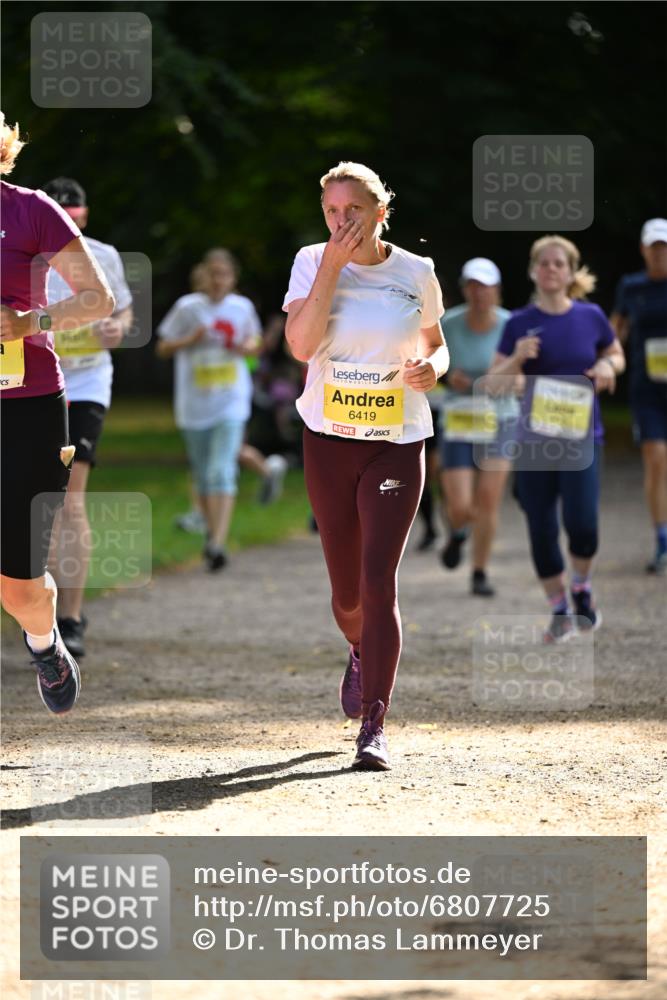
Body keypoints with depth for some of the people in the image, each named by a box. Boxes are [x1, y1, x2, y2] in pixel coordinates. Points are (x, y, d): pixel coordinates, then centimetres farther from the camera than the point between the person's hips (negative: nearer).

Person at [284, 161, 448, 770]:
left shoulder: (416, 274, -1)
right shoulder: (313, 263, -2)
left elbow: (435, 345, 14)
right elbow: (302, 344, -17)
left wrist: (432, 368, -9)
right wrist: (333, 265, -20)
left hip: (397, 444, -1)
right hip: (328, 442, 1)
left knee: (378, 580, -15)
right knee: (346, 590, 10)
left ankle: (374, 727, -12)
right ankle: (361, 653, 46)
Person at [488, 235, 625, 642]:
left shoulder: (591, 317, 1)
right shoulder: (520, 323, 0)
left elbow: (617, 355, 17)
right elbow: (493, 382, 2)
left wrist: (608, 367, -6)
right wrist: (517, 359, -17)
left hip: (582, 437, -1)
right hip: (534, 440, 1)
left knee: (581, 523, -15)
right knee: (542, 529, 1)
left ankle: (582, 588, 15)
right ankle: (560, 612, 18)